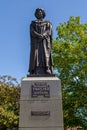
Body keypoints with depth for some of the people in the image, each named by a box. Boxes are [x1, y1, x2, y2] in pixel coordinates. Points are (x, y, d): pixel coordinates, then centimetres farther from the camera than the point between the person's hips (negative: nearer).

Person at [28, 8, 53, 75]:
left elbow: (49, 31, 2)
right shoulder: (33, 23, 21)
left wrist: (43, 36, -18)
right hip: (35, 41, 0)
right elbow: (32, 32, 2)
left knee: (46, 53, -21)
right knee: (35, 54, -16)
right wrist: (39, 36, -18)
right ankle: (33, 71, -24)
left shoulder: (48, 23, 21)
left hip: (45, 41, 0)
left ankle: (47, 69, -31)